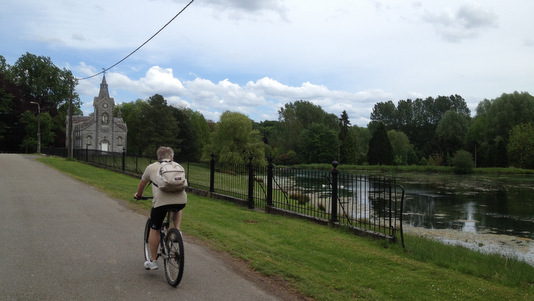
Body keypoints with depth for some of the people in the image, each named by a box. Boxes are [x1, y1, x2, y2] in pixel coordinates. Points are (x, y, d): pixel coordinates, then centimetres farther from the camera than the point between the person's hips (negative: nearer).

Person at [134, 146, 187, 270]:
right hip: (181, 200, 2)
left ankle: (152, 261, 21)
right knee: (177, 210, 39)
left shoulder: (152, 167, 21)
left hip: (161, 200, -2)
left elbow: (142, 183, 35)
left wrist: (138, 195, 57)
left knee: (154, 229, 15)